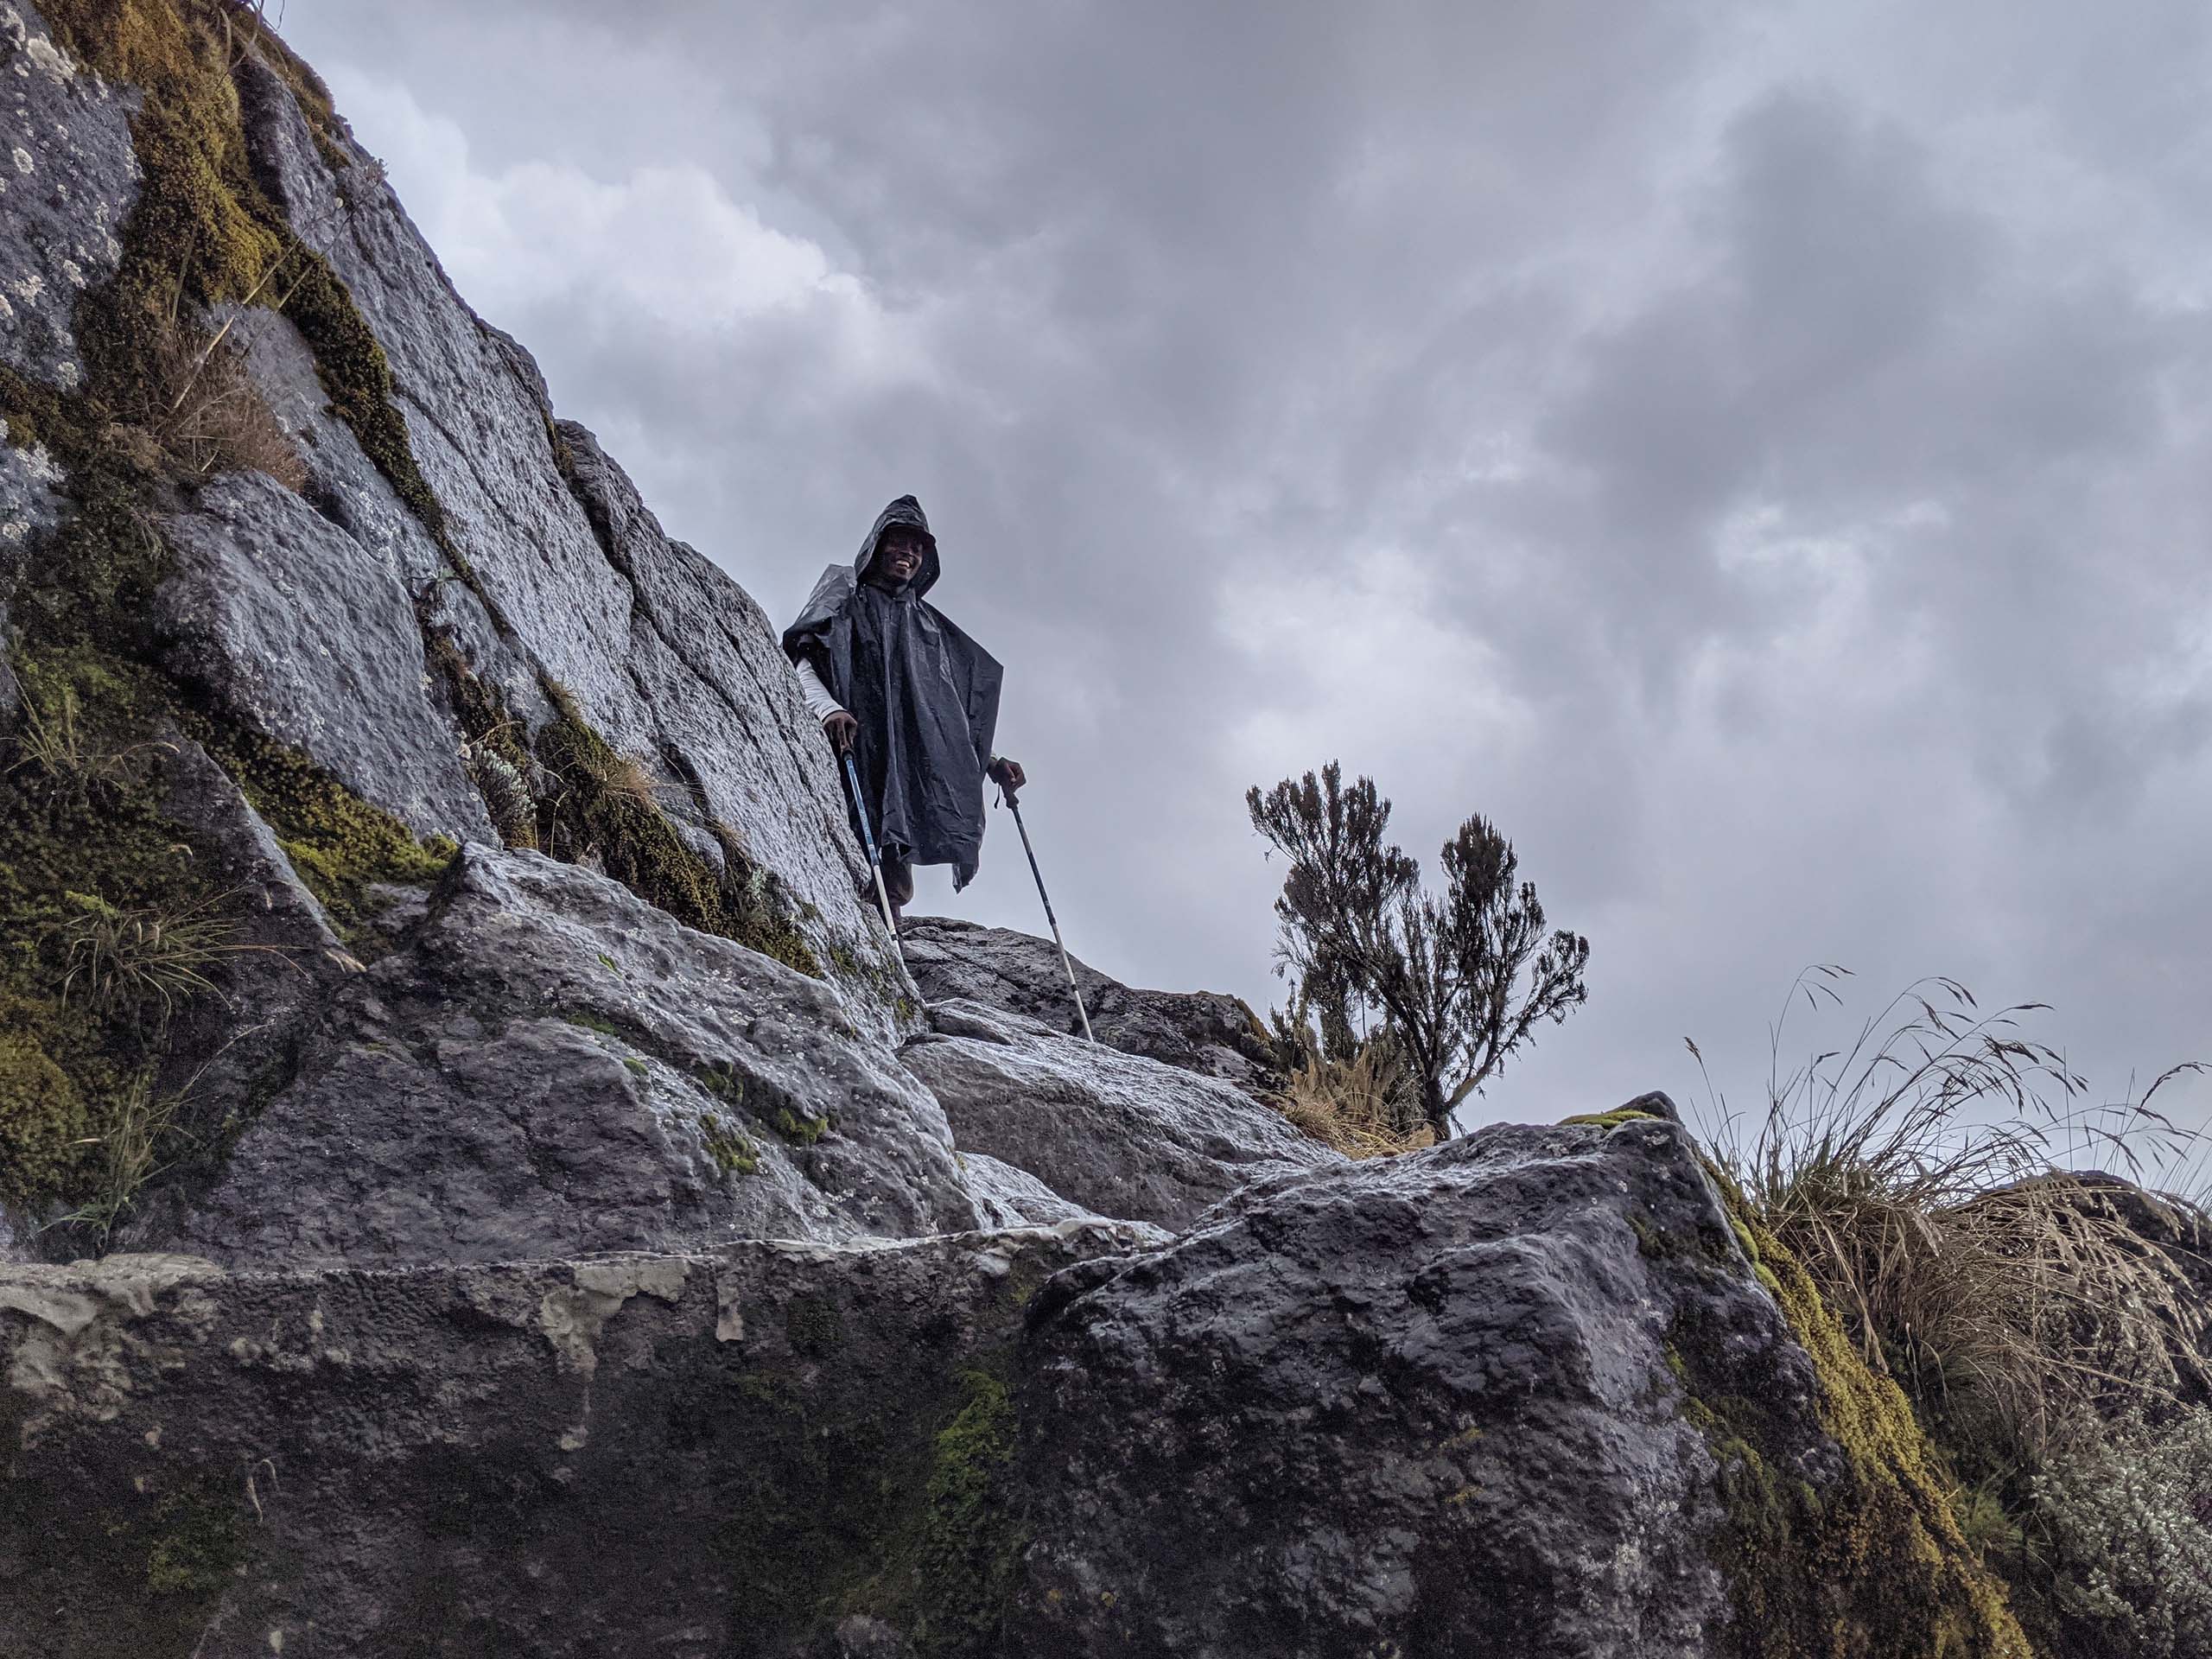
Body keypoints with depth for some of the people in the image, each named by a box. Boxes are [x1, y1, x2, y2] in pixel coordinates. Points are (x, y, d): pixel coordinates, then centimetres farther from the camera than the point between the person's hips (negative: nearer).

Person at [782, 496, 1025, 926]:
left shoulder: (929, 626, 33)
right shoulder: (844, 597, 20)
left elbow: (952, 711, 31)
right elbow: (800, 660, 3)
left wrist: (989, 761, 14)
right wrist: (827, 708, -19)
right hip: (850, 746, -4)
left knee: (895, 886, -15)